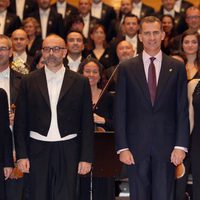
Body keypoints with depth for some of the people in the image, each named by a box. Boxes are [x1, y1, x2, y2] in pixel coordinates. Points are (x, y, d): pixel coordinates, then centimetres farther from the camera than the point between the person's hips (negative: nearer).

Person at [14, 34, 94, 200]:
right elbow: (20, 122, 6)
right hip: (38, 150, 1)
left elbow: (87, 123, 4)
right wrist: (21, 155, -1)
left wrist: (86, 157, -2)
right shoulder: (29, 81, 6)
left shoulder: (80, 82, 5)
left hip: (68, 152, -1)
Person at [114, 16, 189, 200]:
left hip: (166, 145, 0)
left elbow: (182, 110, 4)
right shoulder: (126, 68, 5)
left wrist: (181, 145, -5)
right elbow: (120, 112, 3)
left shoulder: (177, 68, 6)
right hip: (136, 146, 0)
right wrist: (122, 147, -4)